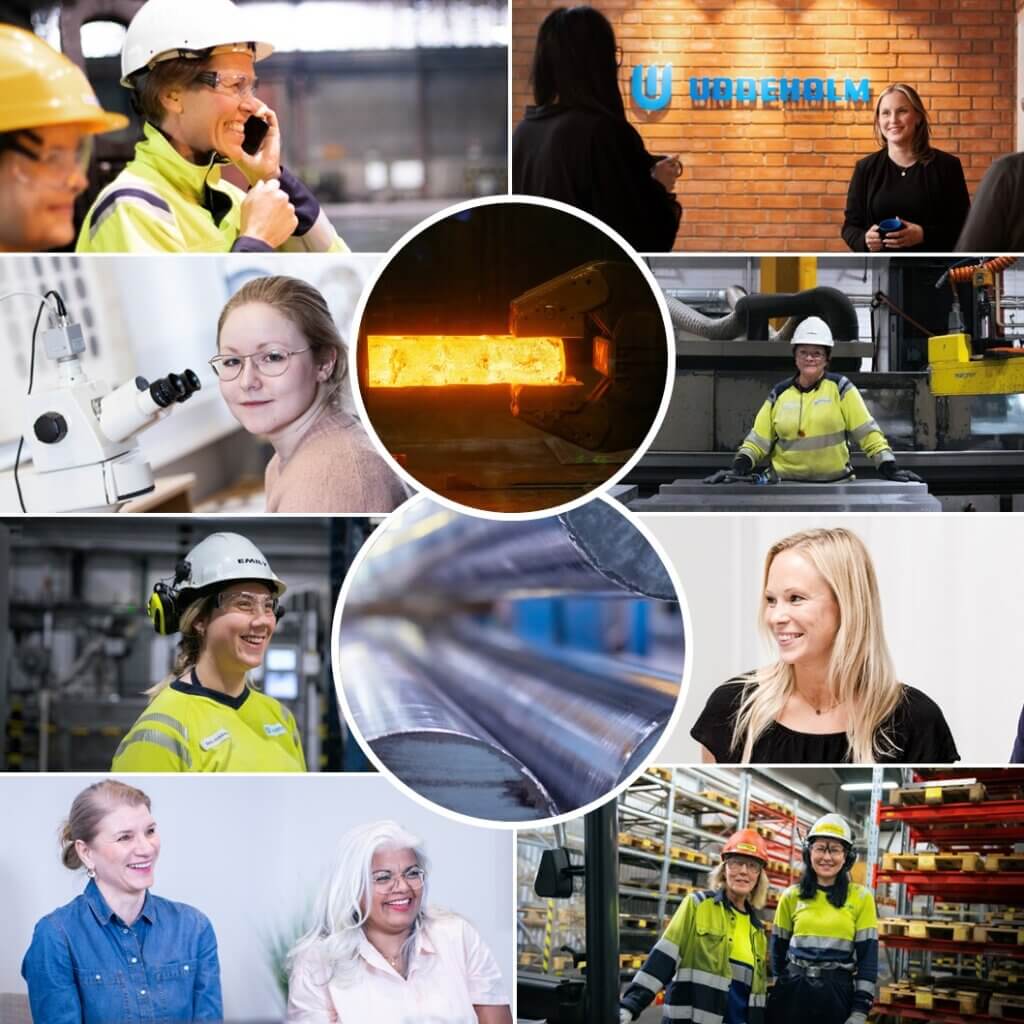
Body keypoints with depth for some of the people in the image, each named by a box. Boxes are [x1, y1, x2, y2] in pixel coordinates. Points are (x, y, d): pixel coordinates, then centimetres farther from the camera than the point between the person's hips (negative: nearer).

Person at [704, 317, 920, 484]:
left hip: (836, 485, -2)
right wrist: (738, 468, -7)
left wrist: (890, 468, -10)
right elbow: (758, 439, 9)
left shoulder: (839, 388, 2)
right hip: (788, 487, 2)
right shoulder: (779, 394, 9)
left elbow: (867, 432, -1)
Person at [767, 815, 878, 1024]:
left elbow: (868, 956, -2)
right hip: (791, 993, 2)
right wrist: (773, 997, 8)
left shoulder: (861, 897, 1)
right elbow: (777, 952, 11)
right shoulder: (791, 896, 6)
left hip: (838, 995, -2)